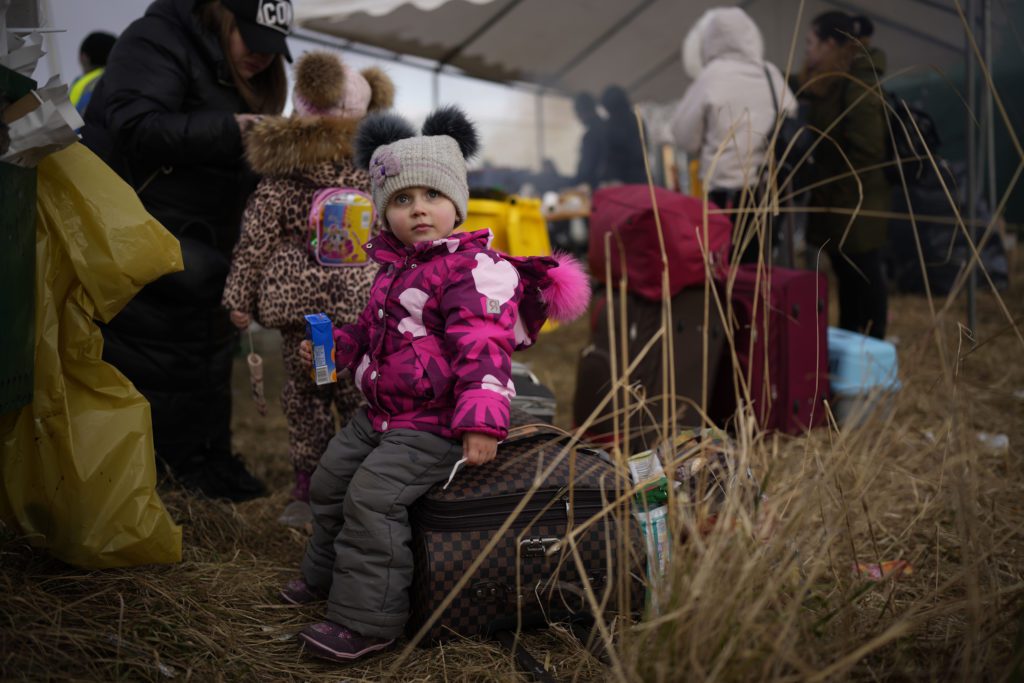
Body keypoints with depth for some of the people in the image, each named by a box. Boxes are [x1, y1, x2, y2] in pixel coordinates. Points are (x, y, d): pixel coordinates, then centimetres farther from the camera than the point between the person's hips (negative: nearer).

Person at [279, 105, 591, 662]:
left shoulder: (476, 267, -18)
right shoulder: (395, 266, 11)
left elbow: (484, 349, -27)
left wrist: (482, 420, -36)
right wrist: (335, 345, 17)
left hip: (432, 423, -10)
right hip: (379, 413, 10)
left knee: (371, 497, -19)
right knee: (330, 479, 19)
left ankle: (366, 618, -8)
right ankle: (326, 575, 42)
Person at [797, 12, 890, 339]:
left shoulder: (857, 86, -17)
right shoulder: (834, 83, 12)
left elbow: (867, 151, -22)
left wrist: (842, 196, -17)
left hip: (856, 204, -9)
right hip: (839, 201, 9)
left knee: (864, 275, 0)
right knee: (847, 274, 16)